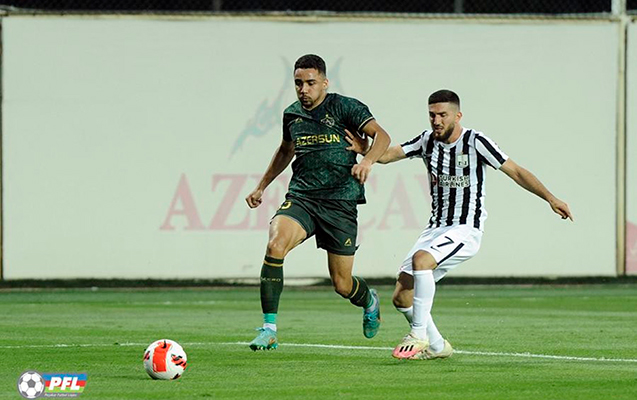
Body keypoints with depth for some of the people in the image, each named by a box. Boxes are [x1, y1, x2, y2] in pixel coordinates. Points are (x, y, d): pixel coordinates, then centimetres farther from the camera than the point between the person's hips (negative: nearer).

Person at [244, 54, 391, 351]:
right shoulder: (292, 114, 11)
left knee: (342, 285, 2)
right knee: (275, 244, -29)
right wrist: (261, 186, 31)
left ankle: (369, 300, 43)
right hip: (301, 198, 3)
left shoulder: (344, 107, -4)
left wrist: (367, 161, -31)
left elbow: (381, 136, -12)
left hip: (340, 203, -3)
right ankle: (269, 329, -26)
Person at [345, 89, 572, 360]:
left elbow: (516, 172, -6)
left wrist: (551, 199, -14)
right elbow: (387, 155, -1)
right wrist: (365, 150, -24)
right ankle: (437, 347, 20)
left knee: (421, 258, -33)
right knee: (401, 297, -2)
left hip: (466, 230, -6)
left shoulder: (475, 142, -8)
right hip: (435, 229, 6)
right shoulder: (427, 141, 6)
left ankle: (418, 335, -24)